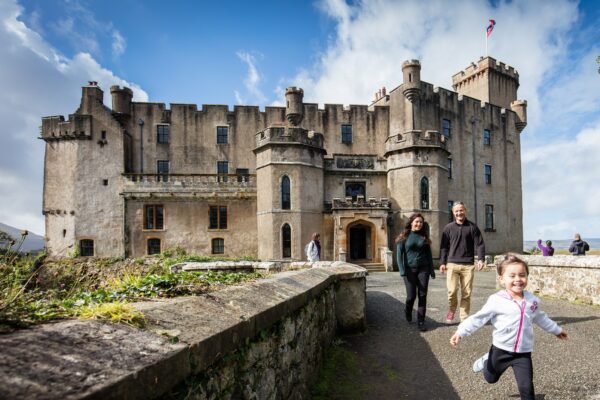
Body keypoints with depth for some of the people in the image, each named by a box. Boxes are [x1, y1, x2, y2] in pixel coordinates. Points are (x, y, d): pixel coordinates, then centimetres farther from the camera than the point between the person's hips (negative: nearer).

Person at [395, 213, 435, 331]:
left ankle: (421, 322, 8)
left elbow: (429, 254, 11)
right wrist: (402, 270, -12)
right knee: (411, 295, -1)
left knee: (422, 295, -1)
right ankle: (407, 311, 32)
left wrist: (432, 270, 7)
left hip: (423, 269, 2)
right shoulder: (404, 237, -1)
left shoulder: (424, 237, 8)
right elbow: (399, 254, -4)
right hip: (409, 269, -2)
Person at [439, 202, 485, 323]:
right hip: (452, 264, 0)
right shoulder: (449, 228, 8)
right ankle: (451, 310, 18)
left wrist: (480, 259, -12)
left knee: (466, 293, 3)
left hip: (468, 265, 0)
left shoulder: (472, 227, 5)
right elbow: (444, 246, 9)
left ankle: (464, 317, 15)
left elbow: (479, 244, 2)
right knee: (452, 290, -9)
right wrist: (442, 262, 4)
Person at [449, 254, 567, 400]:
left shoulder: (533, 301, -3)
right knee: (490, 378, 19)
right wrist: (460, 332, -26)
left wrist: (556, 330, 31)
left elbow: (540, 318, 18)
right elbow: (478, 318, -17)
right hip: (500, 350, -2)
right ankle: (486, 361, 51)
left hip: (523, 353, 2)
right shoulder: (496, 301, -19)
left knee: (526, 387, -6)